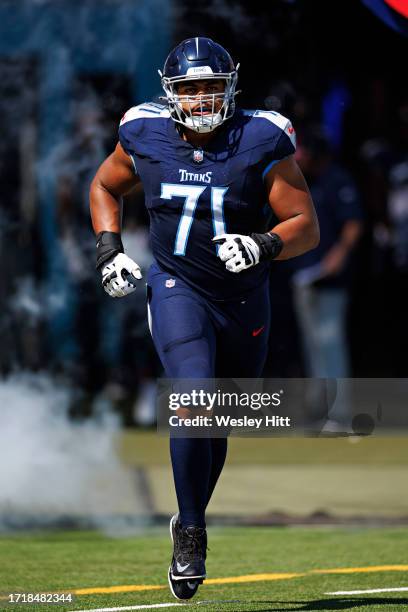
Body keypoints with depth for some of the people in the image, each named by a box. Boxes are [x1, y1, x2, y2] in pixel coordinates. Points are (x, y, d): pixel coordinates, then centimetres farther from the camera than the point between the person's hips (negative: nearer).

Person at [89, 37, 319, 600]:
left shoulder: (262, 143, -12)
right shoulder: (146, 138, -6)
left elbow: (307, 227, -10)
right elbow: (104, 187, 14)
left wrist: (264, 246, -30)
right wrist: (109, 251, -1)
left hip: (244, 300, 1)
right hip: (178, 292, -1)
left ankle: (190, 519, 39)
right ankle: (191, 534, -11)